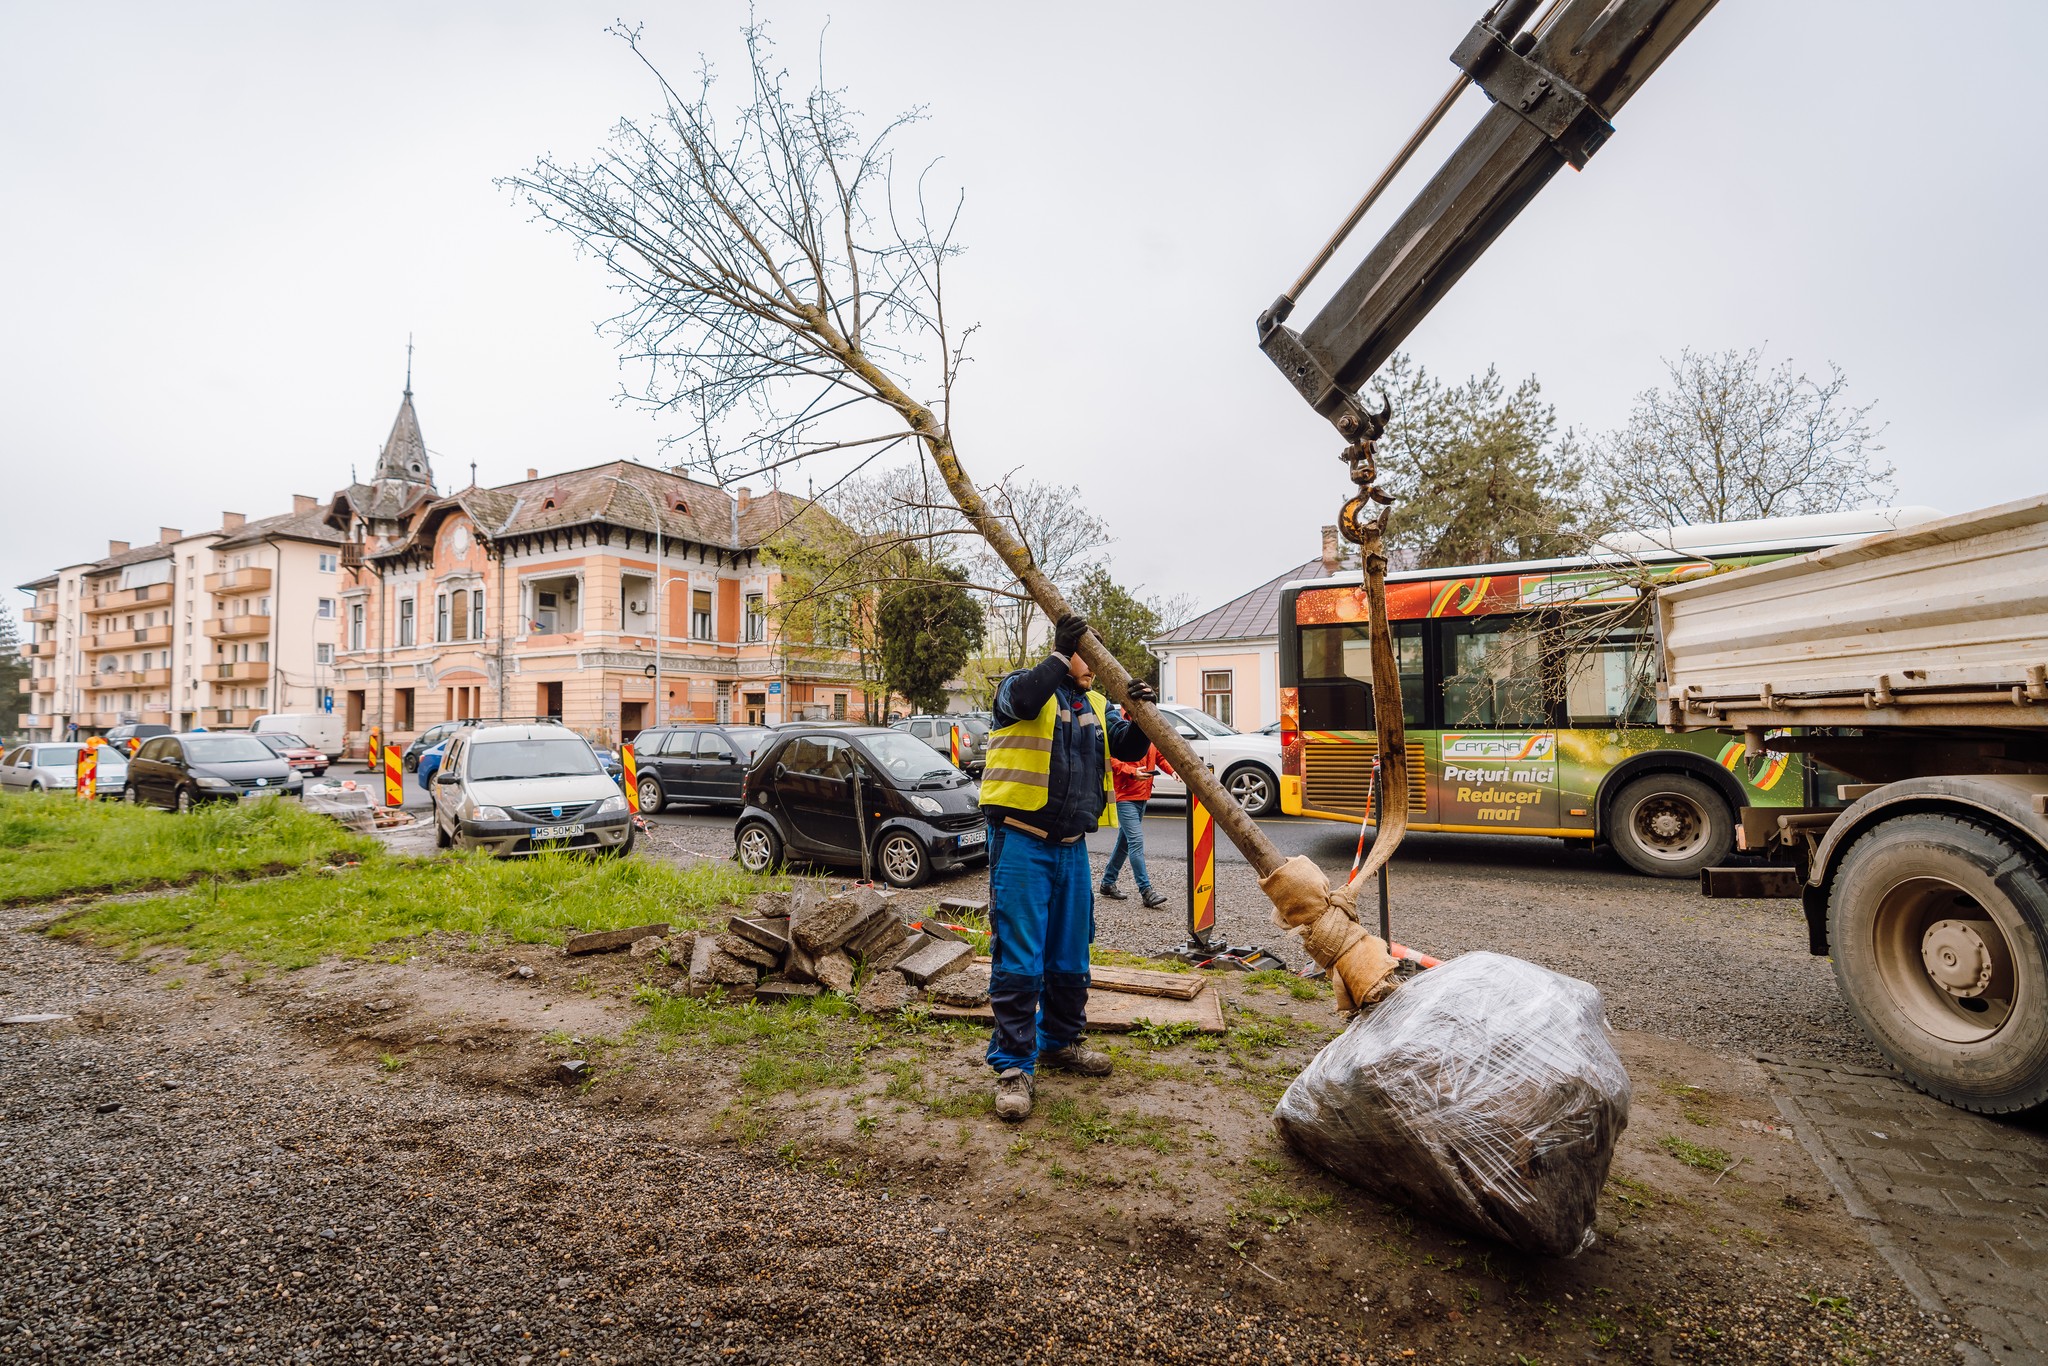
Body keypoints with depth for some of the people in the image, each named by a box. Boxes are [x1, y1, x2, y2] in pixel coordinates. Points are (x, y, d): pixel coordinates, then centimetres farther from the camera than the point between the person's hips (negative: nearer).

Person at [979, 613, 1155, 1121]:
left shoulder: (1095, 705, 16)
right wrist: (1062, 655, -27)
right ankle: (1013, 1065, 7)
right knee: (1018, 961, -4)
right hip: (1021, 843, -6)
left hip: (1071, 846, 7)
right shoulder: (1021, 685, -3)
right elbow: (1023, 700, -27)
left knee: (1070, 958, 16)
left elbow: (1128, 749, 6)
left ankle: (1061, 1041, 34)